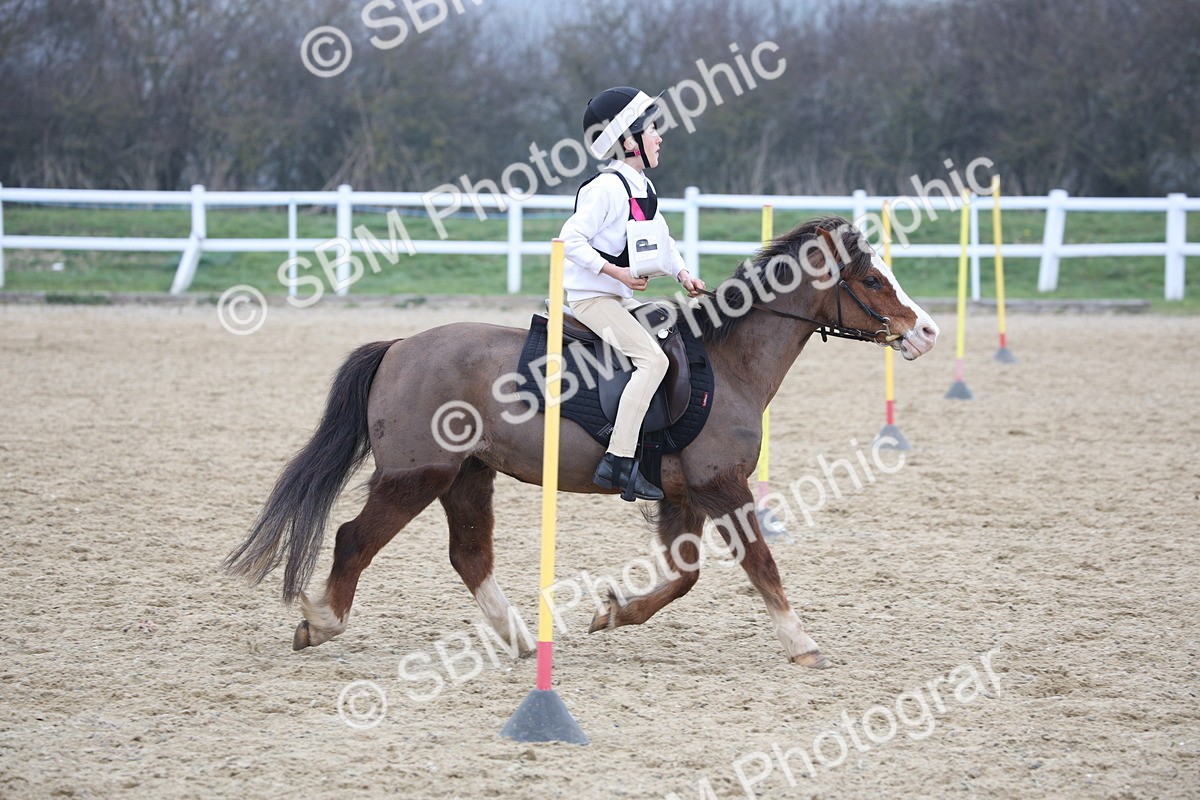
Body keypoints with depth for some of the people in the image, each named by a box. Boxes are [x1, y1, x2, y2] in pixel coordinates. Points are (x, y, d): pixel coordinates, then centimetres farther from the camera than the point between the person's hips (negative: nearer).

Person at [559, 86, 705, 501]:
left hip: (623, 298, 10)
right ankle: (618, 462, -30)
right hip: (591, 297, -10)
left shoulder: (643, 187, 13)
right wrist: (616, 272, -24)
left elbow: (661, 240, 23)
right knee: (652, 359, -24)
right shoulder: (607, 188, -16)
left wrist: (681, 272, 6)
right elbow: (571, 239, -21)